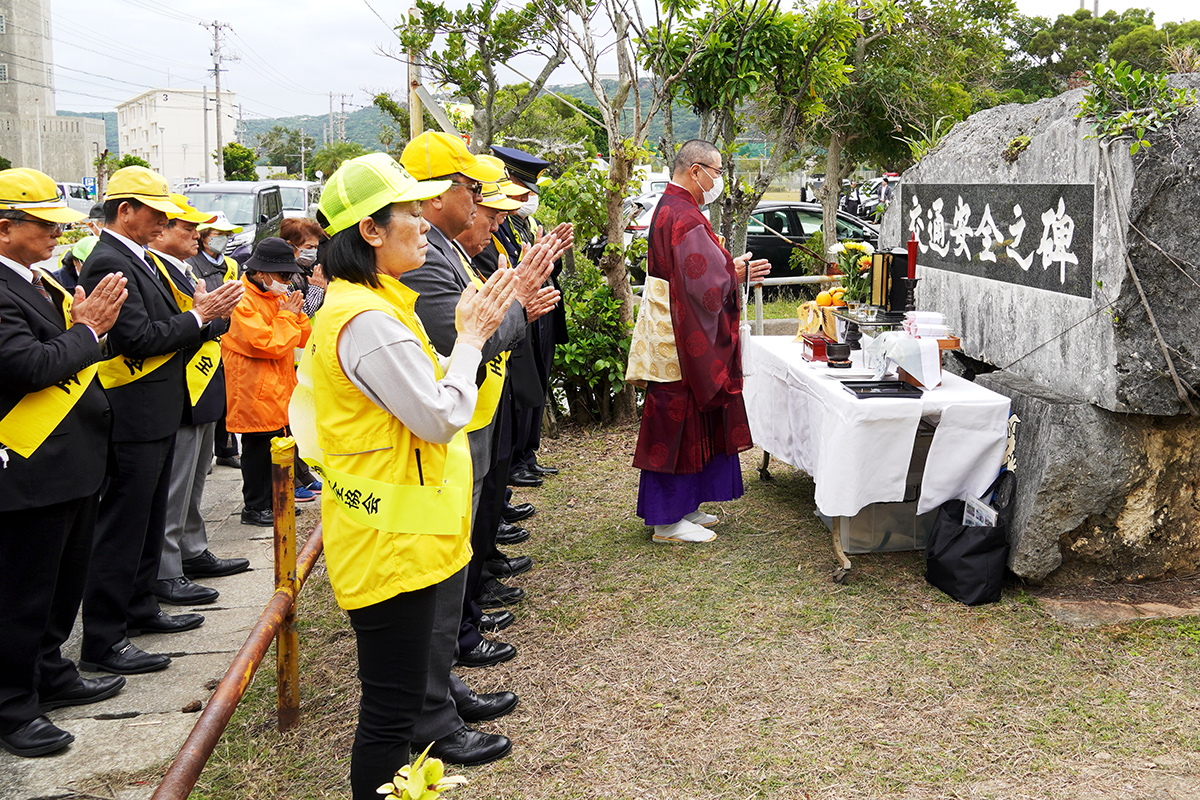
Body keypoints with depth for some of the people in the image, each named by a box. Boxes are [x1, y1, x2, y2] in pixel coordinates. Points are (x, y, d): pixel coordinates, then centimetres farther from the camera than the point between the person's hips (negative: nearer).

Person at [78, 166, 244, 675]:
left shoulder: (143, 260, 13)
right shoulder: (108, 263, -17)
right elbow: (138, 337, -23)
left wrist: (202, 310, 0)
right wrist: (199, 316, -15)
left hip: (158, 413, 10)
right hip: (135, 418, -10)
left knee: (148, 518, 20)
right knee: (121, 525, -4)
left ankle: (139, 607, 34)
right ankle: (102, 640, 3)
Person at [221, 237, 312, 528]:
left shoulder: (278, 296, 13)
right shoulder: (242, 302, -17)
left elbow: (304, 338, 13)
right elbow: (270, 345, -23)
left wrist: (297, 313, -4)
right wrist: (287, 315, -13)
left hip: (279, 389, 9)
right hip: (255, 392, -9)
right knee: (257, 447, 0)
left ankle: (273, 500, 25)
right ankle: (254, 507, 10)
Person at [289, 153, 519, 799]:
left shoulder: (375, 303, 12)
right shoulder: (367, 319, -22)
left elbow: (423, 397, 16)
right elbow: (440, 418, -21)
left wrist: (472, 332, 7)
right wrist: (469, 338, -8)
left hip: (399, 533, 11)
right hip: (389, 544, -11)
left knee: (401, 690, 24)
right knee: (390, 707, 1)